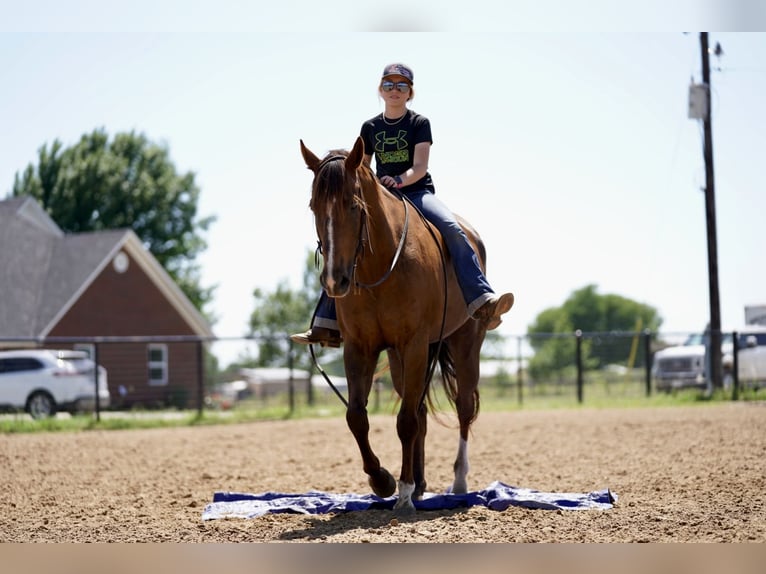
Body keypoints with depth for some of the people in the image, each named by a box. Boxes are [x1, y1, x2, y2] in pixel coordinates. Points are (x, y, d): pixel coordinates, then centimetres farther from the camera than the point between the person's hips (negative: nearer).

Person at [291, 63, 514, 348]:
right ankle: (327, 325, -9)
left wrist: (398, 180, -31)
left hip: (418, 192, -3)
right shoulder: (370, 127, 10)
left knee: (453, 229, -31)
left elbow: (420, 167, -11)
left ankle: (481, 302, -40)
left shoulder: (419, 123, 0)